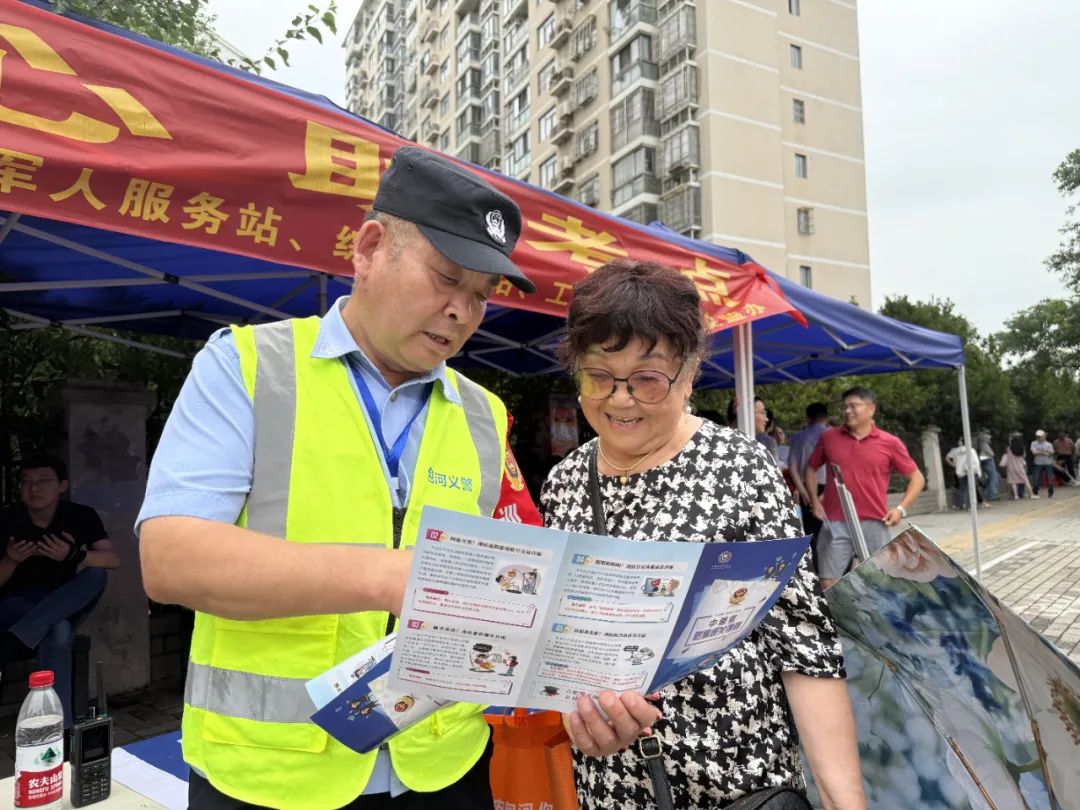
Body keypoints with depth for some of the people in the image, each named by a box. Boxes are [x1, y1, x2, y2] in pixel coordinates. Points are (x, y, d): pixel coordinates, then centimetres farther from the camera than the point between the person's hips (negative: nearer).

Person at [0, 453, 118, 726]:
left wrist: (73, 556, -37)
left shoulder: (82, 516, -5)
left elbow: (113, 560, -19)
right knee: (58, 632, -37)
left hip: (63, 604, 2)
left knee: (96, 575, -31)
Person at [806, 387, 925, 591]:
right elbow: (811, 468, 19)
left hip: (874, 525, -1)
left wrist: (901, 508, -4)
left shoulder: (890, 443, 1)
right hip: (836, 524, 1)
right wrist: (814, 501, 9)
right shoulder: (828, 437, 6)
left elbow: (917, 478, 9)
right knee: (827, 584, 1)